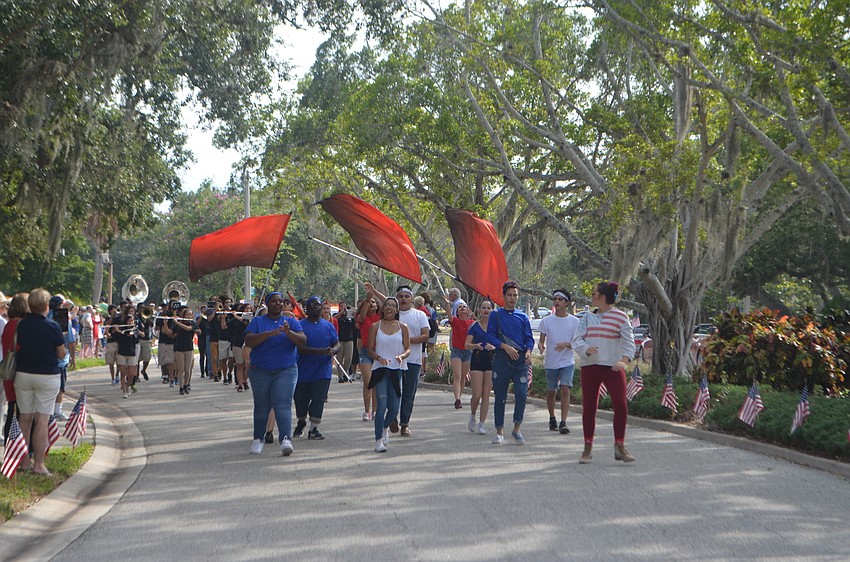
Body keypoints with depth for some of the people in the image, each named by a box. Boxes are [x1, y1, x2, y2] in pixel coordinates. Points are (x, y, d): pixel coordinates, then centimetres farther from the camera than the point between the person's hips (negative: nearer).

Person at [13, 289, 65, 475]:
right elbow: (61, 354, -5)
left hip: (23, 374, 4)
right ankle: (39, 463, -2)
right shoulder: (52, 327, -11)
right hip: (47, 375, -4)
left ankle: (25, 460, 17)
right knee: (42, 419, -2)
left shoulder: (21, 325, -2)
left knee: (25, 417, 11)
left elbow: (16, 348, 7)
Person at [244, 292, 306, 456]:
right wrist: (270, 333, -22)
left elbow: (303, 341, -5)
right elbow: (248, 341, -10)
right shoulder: (257, 321, 6)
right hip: (260, 372, 1)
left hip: (286, 371, -1)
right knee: (261, 406, 9)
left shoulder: (292, 322, 8)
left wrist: (288, 332, -24)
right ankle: (258, 438, 26)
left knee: (283, 405, -15)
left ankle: (286, 439, -24)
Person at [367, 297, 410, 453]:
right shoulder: (375, 327, 4)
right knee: (382, 404, -14)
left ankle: (385, 427, 34)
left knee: (394, 408, 2)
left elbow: (408, 349, 6)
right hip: (381, 370, -2)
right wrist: (379, 358, -16)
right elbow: (370, 350, 4)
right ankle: (378, 440, -9)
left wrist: (402, 356, -16)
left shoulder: (402, 327, 7)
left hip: (397, 370, 2)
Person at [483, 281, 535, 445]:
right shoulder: (496, 315, 6)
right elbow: (490, 336, 0)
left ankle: (517, 429, 3)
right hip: (502, 360, -1)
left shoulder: (523, 317, 13)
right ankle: (499, 432, 12)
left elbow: (529, 338, 11)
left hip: (521, 360, 1)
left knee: (521, 394, -12)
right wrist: (505, 347, -14)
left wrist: (528, 351, -9)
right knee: (500, 397, 3)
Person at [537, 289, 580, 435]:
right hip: (550, 362, 2)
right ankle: (552, 419, 29)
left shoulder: (574, 321, 0)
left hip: (567, 362, -2)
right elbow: (541, 340, 6)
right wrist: (541, 346, -18)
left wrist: (566, 344, -21)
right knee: (551, 391, 10)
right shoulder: (546, 321, 3)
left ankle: (563, 422, -18)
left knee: (565, 389, -16)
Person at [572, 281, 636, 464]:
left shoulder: (620, 317, 0)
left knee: (621, 406, -10)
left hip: (613, 367, -3)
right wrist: (586, 349, -17)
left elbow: (629, 341, -5)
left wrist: (624, 360, -22)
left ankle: (619, 447, 0)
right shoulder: (588, 317, 11)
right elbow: (577, 339, 5)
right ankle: (588, 448, 14)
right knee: (588, 407, 4)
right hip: (590, 366, 3)